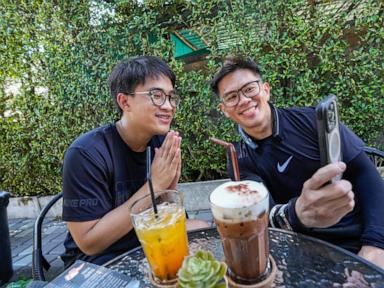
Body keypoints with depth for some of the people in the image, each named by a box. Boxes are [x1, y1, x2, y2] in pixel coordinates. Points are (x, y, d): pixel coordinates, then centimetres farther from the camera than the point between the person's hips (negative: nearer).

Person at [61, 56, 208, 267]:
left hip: (149, 245, 5)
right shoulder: (86, 154, -25)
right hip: (97, 261, -5)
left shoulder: (161, 142, -9)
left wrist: (169, 189, -23)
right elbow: (89, 243, -23)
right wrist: (153, 187, -29)